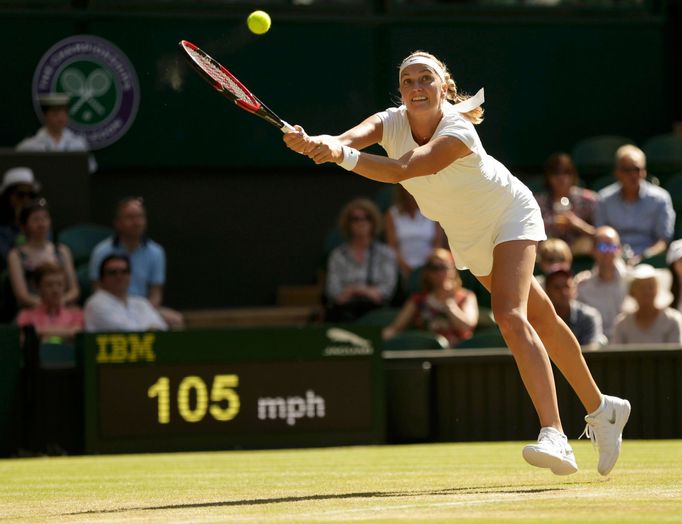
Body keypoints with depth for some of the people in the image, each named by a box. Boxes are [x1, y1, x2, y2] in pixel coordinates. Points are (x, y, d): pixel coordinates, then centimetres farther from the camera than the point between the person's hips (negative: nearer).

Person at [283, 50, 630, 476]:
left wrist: (343, 156, -67)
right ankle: (601, 409, 36)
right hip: (468, 235, 7)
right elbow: (349, 139, -41)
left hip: (510, 216, -7)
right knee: (540, 319, 19)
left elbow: (399, 170, -51)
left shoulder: (458, 132, -36)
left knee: (511, 316, -28)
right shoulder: (392, 123, -20)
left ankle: (555, 437, -35)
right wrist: (313, 143, -64)